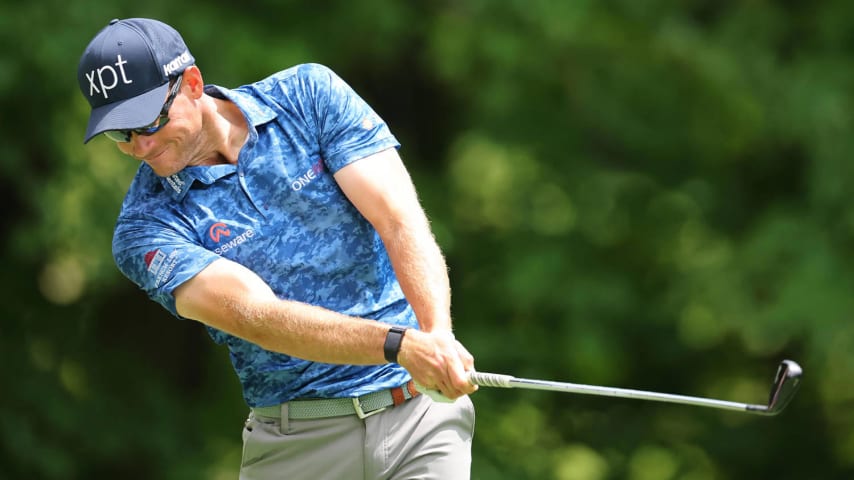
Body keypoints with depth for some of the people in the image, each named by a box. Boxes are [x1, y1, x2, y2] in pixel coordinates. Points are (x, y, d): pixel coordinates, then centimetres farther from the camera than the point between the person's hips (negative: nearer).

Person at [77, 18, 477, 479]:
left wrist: (438, 336, -27)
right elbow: (257, 315, -20)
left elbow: (399, 221, -9)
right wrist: (400, 344, -34)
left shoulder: (309, 95, -1)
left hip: (421, 409, 0)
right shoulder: (146, 228, -6)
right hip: (300, 443, 0)